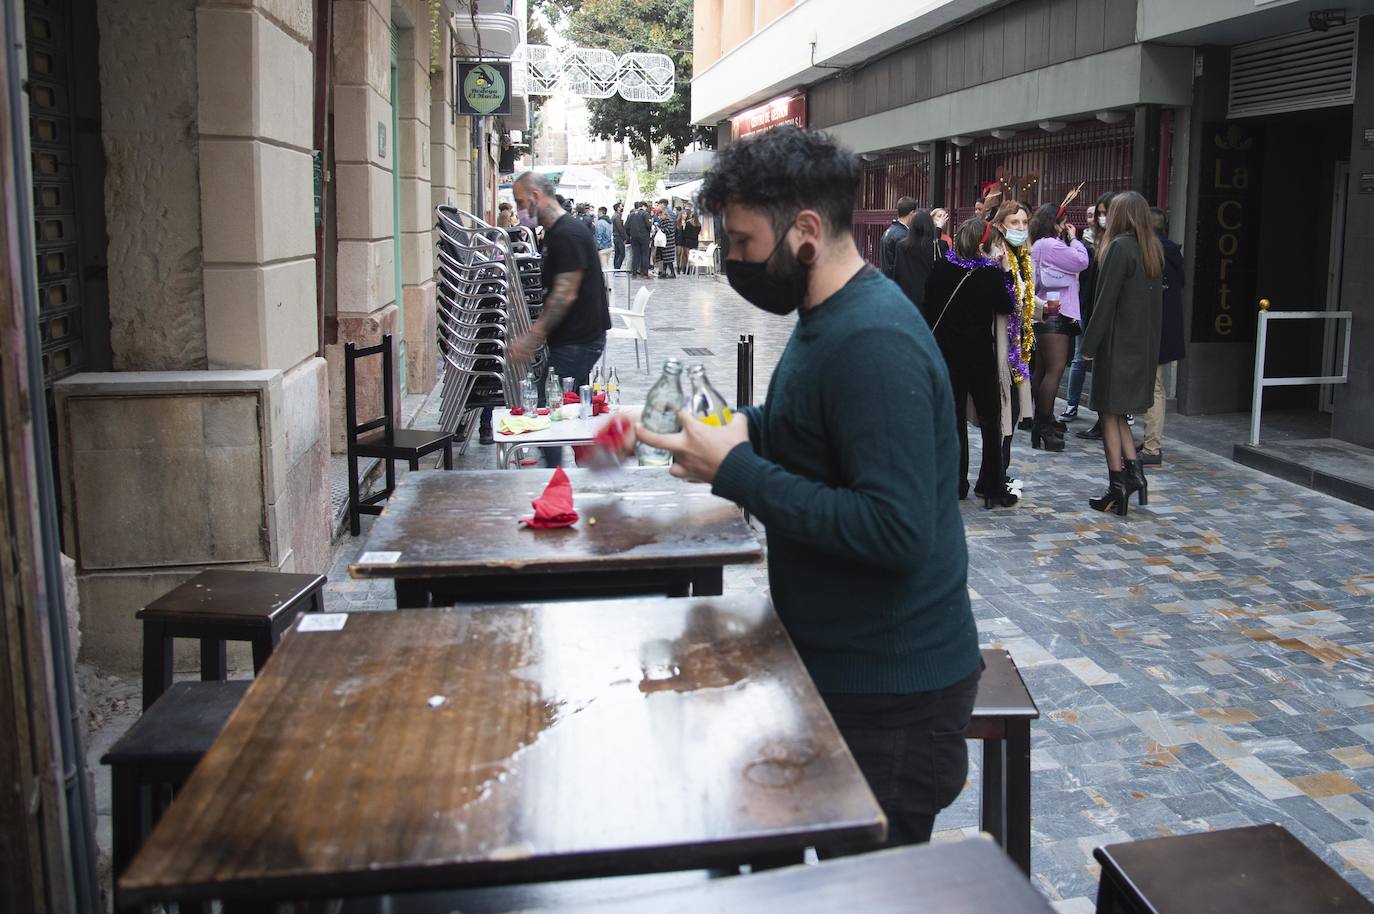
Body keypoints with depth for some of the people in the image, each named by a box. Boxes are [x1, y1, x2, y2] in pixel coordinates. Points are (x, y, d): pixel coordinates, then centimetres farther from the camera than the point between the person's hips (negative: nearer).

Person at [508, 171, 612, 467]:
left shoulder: (567, 234, -17)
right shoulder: (557, 231, 16)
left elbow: (565, 295, -22)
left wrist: (532, 337, -22)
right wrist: (538, 333, 19)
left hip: (577, 340, -10)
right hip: (574, 337, 10)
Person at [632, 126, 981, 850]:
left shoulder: (875, 343, -25)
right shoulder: (832, 317, 8)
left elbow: (896, 531, -31)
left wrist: (737, 472, -26)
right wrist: (751, 426, 1)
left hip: (890, 688, -10)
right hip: (842, 659, 10)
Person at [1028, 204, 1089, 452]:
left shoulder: (1038, 245, 19)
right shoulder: (1048, 245, -12)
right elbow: (1081, 261, -12)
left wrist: (1070, 239, 13)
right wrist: (1073, 238, 1)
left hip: (1046, 314, 11)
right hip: (1055, 314, -11)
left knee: (1042, 370, 12)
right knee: (1055, 368, -14)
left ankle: (1040, 424, 18)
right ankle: (1045, 426, -15)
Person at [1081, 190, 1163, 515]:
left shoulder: (1120, 247, -14)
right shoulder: (1154, 249, 9)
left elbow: (1106, 300, -16)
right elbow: (1156, 301, 11)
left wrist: (1089, 343, -11)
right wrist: (1151, 345, 14)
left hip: (1118, 343, -7)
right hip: (1144, 344, 8)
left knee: (1109, 413, 1)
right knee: (1118, 412, 17)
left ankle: (1117, 489, 2)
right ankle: (1134, 471, 11)